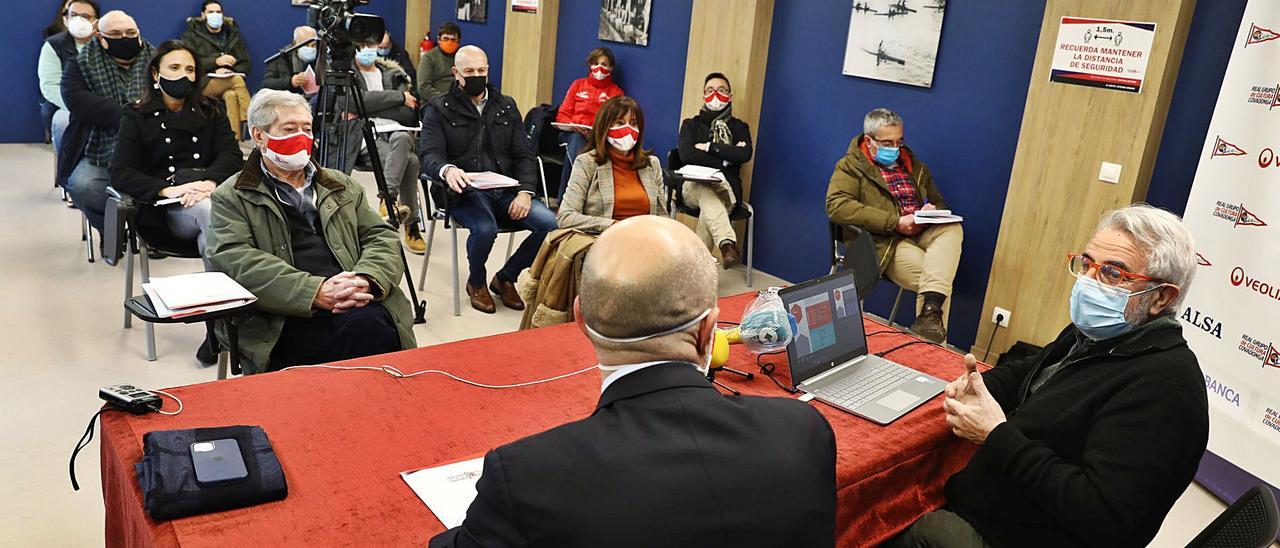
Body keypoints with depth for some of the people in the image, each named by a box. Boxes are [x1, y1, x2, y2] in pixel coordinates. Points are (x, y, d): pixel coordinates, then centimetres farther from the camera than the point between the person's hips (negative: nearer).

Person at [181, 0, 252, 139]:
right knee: (238, 80, -32)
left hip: (231, 81, 3)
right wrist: (215, 61, -16)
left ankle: (236, 140, -40)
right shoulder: (192, 35, 10)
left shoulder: (233, 34, 18)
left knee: (231, 96, -34)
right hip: (203, 83, -3)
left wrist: (231, 71, -10)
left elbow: (246, 63, 11)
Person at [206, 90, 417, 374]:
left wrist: (366, 279, -8)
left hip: (355, 306, 4)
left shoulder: (342, 185, 26)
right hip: (287, 320, -4)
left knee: (367, 325, -33)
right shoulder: (230, 198, 13)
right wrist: (315, 292, -18)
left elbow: (382, 237, 16)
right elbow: (237, 262, -4)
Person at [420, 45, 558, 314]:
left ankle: (505, 278, 5)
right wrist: (448, 170, -33)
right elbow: (430, 154, -8)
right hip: (464, 190, -4)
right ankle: (476, 283, 1)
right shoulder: (439, 108, 6)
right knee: (485, 228, -35)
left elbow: (525, 155, 11)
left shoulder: (507, 106, 16)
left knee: (550, 224, -20)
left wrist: (525, 191, -8)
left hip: (506, 190, 4)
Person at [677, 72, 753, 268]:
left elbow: (745, 155, -7)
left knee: (709, 203, -36)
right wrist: (724, 159, -9)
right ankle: (727, 243, -58)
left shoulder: (739, 128, 16)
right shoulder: (691, 124, 15)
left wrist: (709, 147, -6)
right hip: (694, 184, 0)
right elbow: (686, 155, -7)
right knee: (706, 191, -38)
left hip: (727, 188, 0)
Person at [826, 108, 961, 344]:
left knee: (953, 228, -29)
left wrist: (932, 211, 0)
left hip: (922, 234, 6)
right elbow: (836, 205, -17)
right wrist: (895, 222, -19)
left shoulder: (914, 165, 22)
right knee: (939, 280, -28)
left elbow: (939, 202, 31)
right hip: (885, 244, -5)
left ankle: (930, 310, -40)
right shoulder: (851, 166, 2)